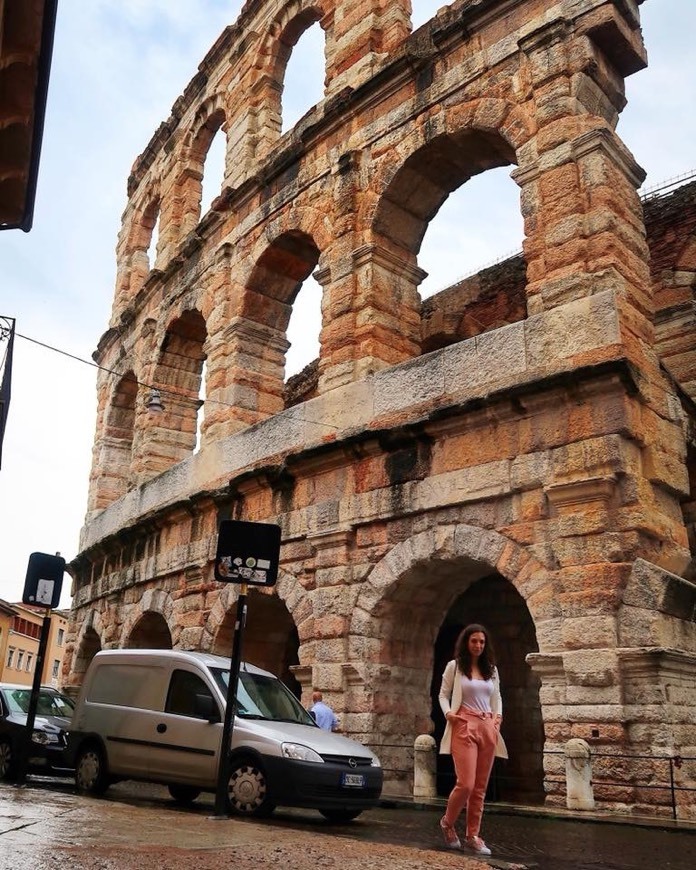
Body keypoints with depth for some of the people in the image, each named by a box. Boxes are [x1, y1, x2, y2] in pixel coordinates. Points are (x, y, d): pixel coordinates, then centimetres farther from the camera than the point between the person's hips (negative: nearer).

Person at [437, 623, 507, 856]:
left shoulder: (491, 669, 13)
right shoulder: (454, 666, 3)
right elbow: (443, 694, 7)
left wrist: (498, 717, 5)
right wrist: (448, 713, -10)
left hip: (488, 728, 4)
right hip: (464, 727, -4)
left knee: (480, 787, 6)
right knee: (465, 784, -12)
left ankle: (473, 835, 17)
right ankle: (448, 823, 13)